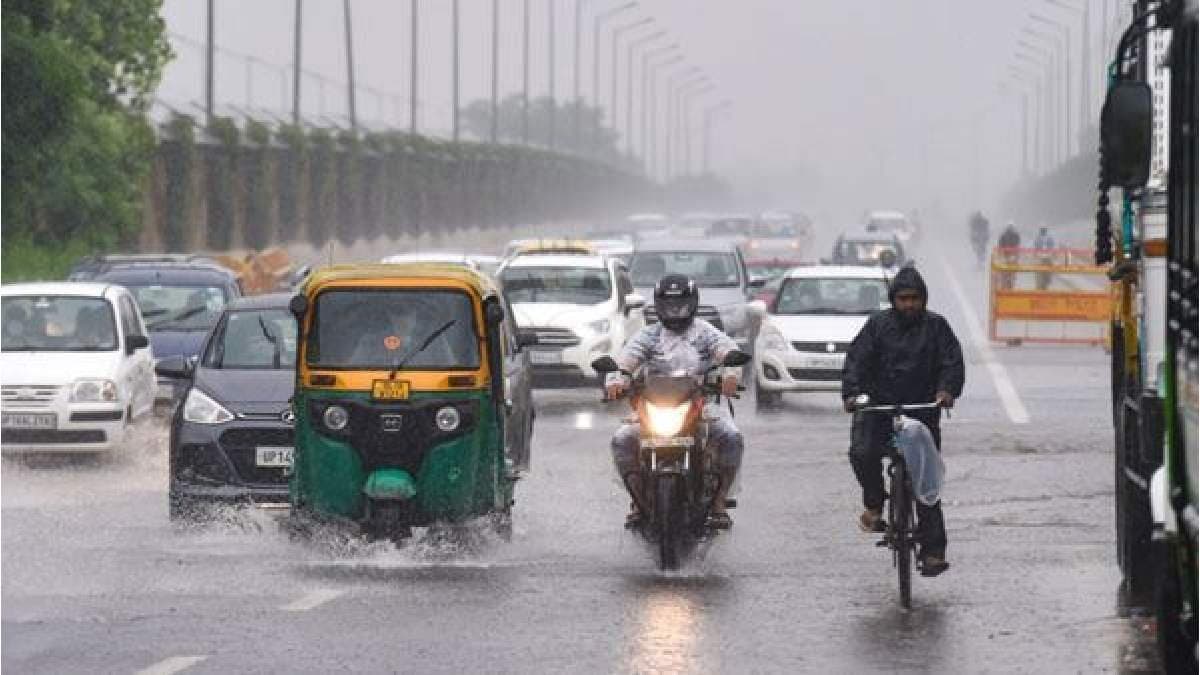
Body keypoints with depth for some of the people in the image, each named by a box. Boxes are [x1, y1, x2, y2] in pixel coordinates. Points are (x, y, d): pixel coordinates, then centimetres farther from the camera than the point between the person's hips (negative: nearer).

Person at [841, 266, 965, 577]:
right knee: (863, 453, -28)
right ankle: (873, 504, 1)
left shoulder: (936, 326, 6)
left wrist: (947, 390, -22)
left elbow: (952, 361, -1)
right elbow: (857, 359, -1)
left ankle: (933, 551, 0)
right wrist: (851, 392, -19)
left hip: (923, 409, 0)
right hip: (879, 407, 0)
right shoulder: (878, 324, 6)